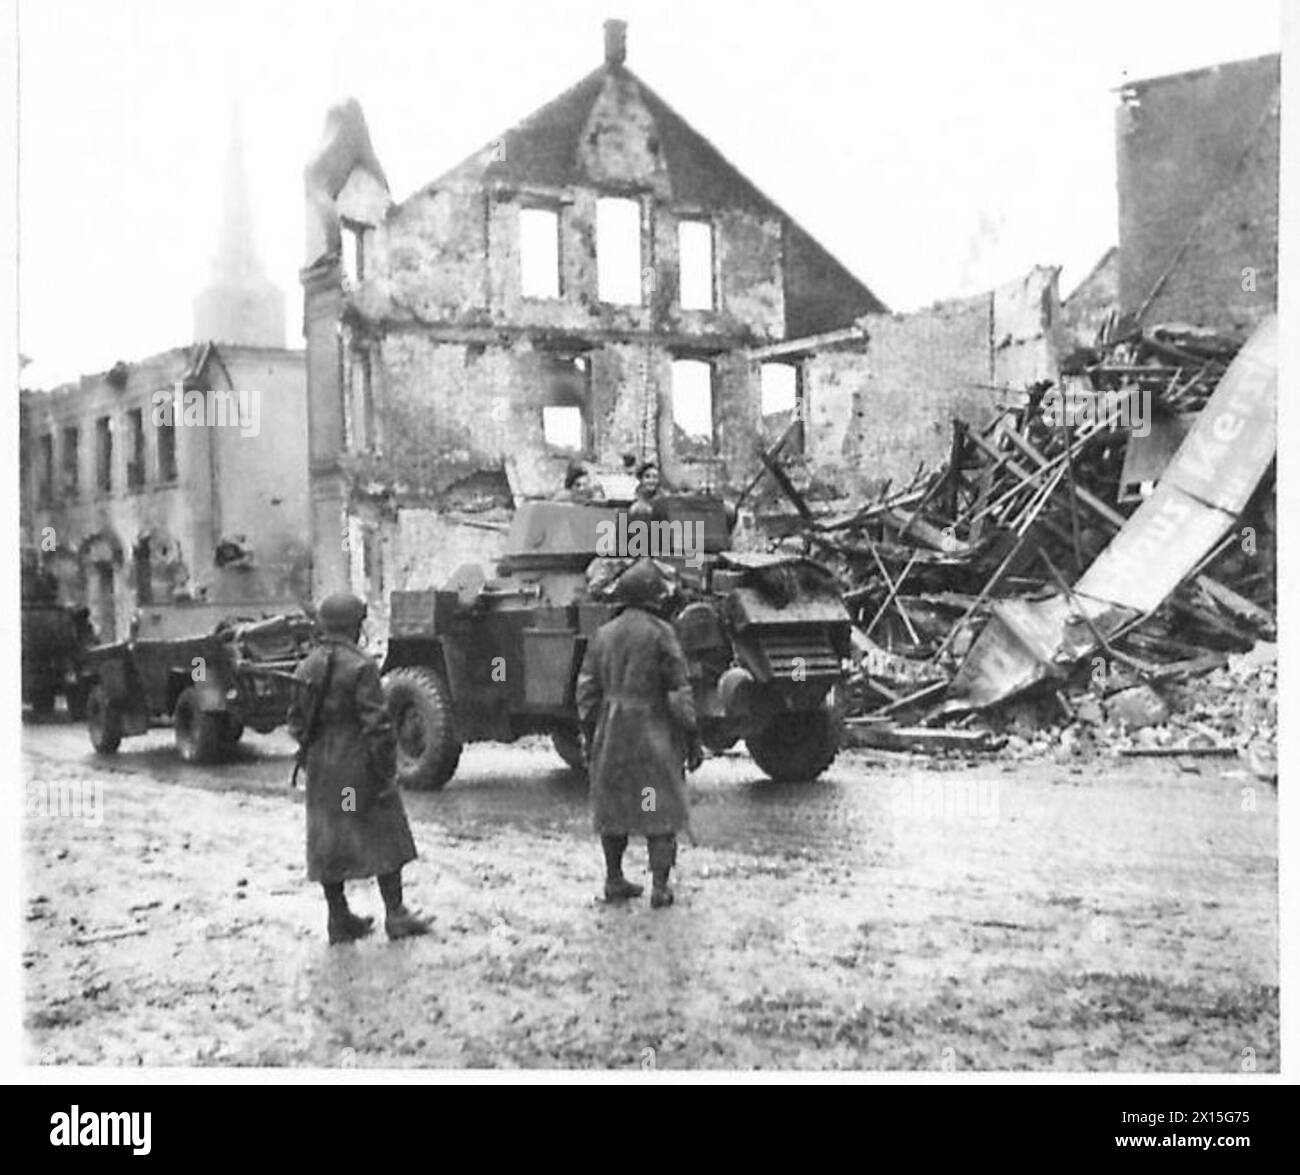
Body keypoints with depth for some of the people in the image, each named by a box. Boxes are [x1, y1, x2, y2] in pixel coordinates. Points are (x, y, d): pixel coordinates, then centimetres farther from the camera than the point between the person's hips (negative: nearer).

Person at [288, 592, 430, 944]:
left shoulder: (307, 667, 5)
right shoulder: (360, 667, -15)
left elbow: (296, 722, 10)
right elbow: (376, 725, -17)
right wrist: (386, 771, -12)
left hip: (321, 770, 6)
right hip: (358, 767, -6)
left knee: (329, 842, 11)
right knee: (384, 837, 5)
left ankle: (339, 918, 16)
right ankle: (395, 915, 7)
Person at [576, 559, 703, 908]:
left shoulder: (603, 634, 5)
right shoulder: (660, 633, -10)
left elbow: (586, 691, 7)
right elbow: (680, 692, -11)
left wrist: (589, 739, 14)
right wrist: (692, 739, -5)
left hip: (611, 732, 5)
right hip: (652, 733, -5)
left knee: (613, 806, 16)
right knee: (661, 810, 4)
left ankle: (614, 880, 20)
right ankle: (660, 886, 1)